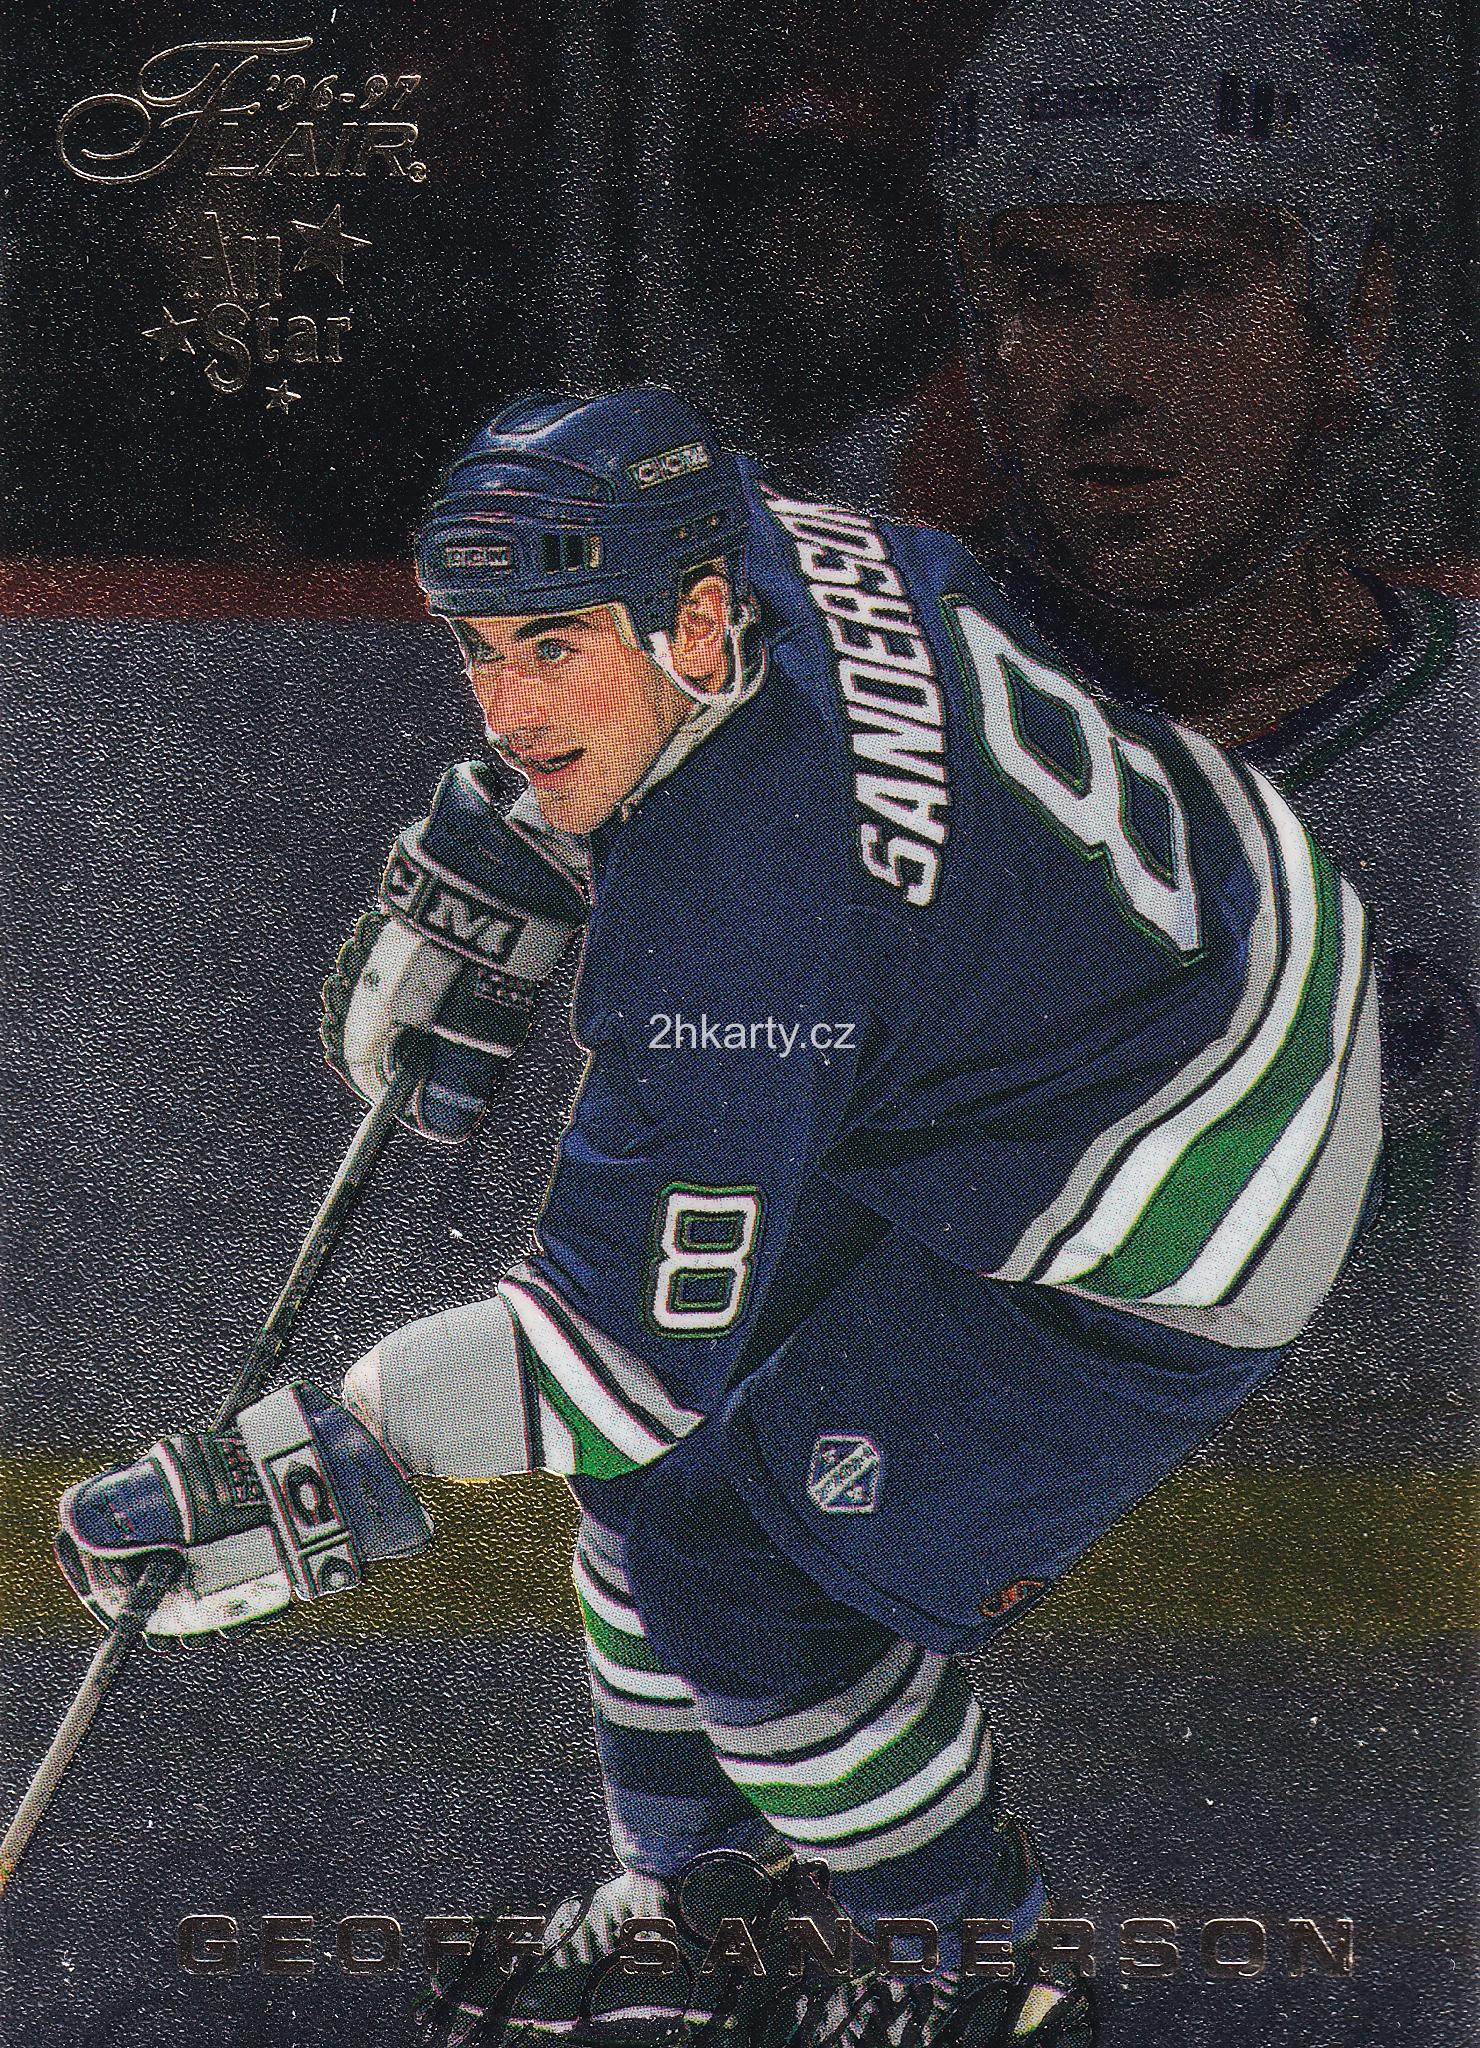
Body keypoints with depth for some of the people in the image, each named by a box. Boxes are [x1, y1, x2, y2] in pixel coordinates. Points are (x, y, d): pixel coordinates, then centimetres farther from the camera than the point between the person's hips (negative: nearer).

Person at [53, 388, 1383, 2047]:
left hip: (1168, 1225, -9)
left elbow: (626, 1344, -32)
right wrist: (467, 900, 10)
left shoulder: (738, 931, -36)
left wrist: (287, 1491, -31)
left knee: (744, 1564, -6)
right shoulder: (753, 542, -13)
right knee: (680, 1444, 11)